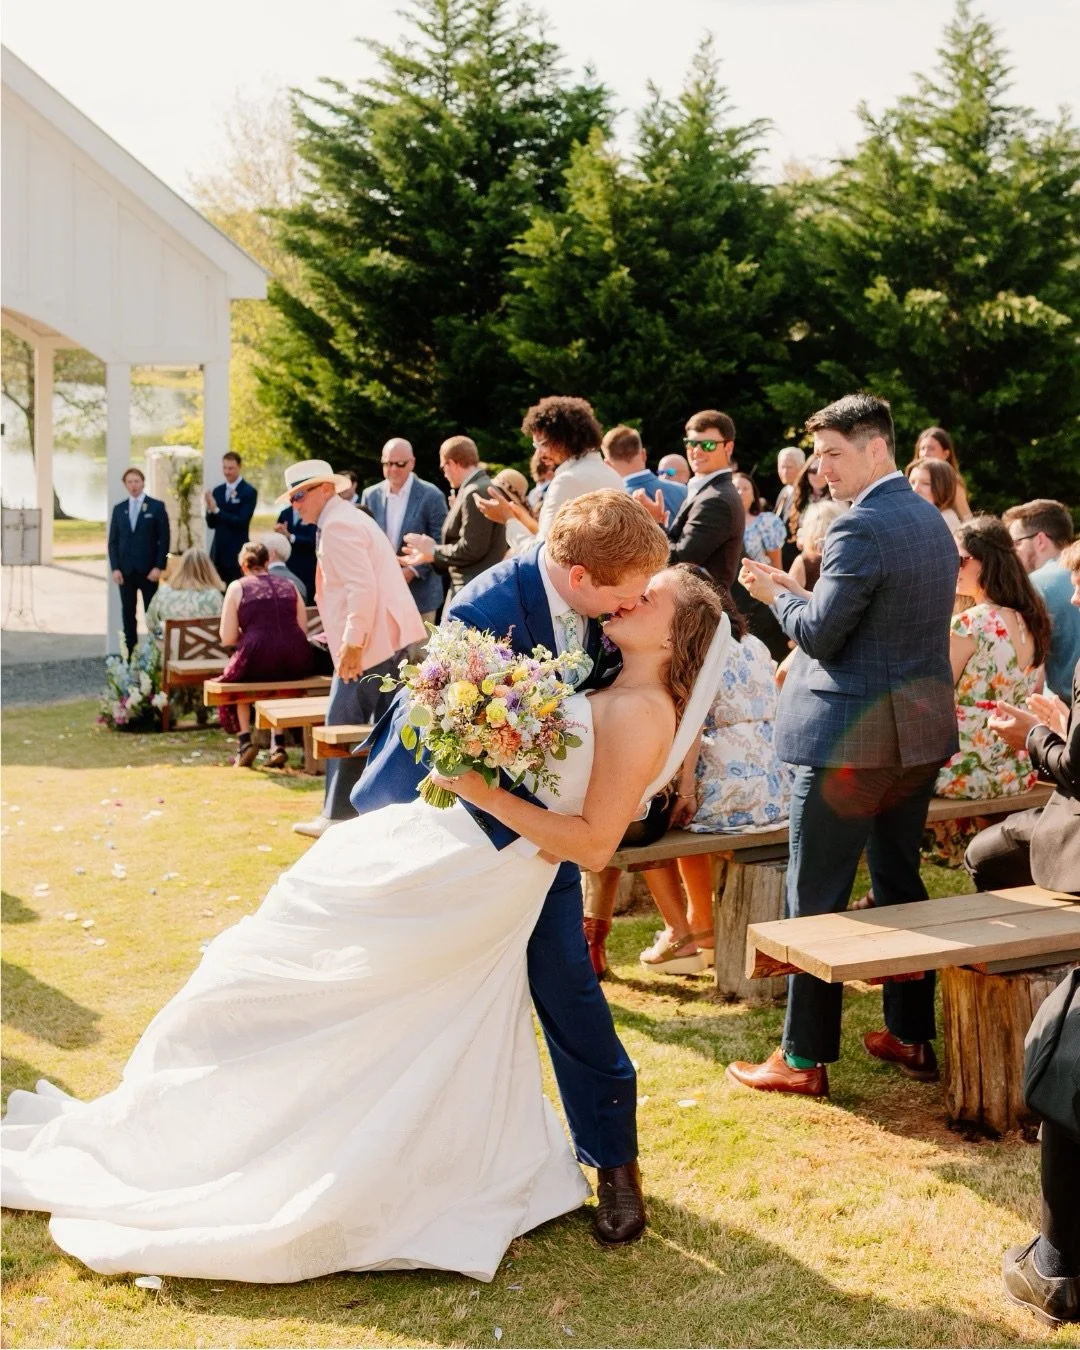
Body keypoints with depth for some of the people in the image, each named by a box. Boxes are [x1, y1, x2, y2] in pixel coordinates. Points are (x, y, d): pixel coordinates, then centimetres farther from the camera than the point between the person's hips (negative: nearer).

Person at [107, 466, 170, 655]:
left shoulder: (157, 507, 1)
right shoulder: (119, 509, 11)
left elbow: (164, 539, -3)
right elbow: (113, 541, 9)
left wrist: (158, 567, -11)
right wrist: (115, 568, -2)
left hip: (148, 570, -3)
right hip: (125, 570, 3)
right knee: (128, 614, 4)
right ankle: (130, 654, 7)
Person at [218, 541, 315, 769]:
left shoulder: (238, 587, 8)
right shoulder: (289, 585, 17)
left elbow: (227, 639, 4)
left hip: (257, 662, -3)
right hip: (296, 665, 3)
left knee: (233, 675, 31)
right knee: (278, 680, 38)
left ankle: (245, 740, 20)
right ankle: (277, 744, 26)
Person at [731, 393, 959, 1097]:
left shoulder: (861, 528, -18)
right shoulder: (933, 519, 12)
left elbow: (821, 634, -17)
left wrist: (778, 593, 1)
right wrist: (800, 592, 16)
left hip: (853, 735, -9)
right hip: (922, 729, 9)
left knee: (817, 897, -1)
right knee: (900, 880, 18)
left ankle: (806, 1058, 5)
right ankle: (913, 1037, 26)